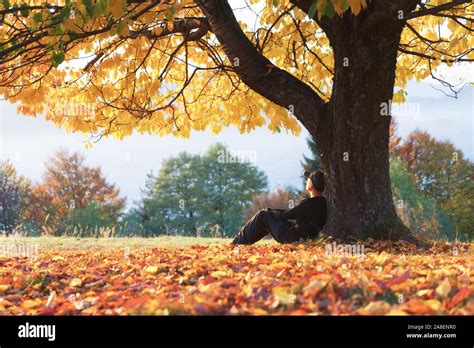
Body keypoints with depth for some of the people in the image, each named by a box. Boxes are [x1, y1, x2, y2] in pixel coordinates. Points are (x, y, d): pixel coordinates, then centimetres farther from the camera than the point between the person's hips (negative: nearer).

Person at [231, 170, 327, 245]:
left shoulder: (308, 204, -26)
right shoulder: (323, 203, 3)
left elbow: (284, 215, -18)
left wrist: (269, 211, 3)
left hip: (292, 239, -9)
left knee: (263, 215, -1)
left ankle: (237, 243, 7)